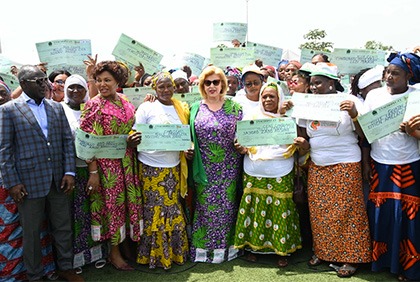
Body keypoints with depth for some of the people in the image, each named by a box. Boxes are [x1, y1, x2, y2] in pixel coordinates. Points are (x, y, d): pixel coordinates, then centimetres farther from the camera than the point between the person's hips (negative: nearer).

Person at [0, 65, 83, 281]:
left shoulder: (57, 108, 10)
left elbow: (67, 141, 8)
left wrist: (69, 172, -1)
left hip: (58, 180, 4)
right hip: (29, 182, -3)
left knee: (63, 227, 13)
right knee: (32, 232, 10)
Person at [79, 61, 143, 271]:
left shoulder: (125, 103, 7)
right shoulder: (93, 105, -9)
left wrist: (134, 139, -4)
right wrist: (93, 172, -16)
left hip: (127, 163, 5)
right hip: (106, 164, -5)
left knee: (129, 201, 12)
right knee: (113, 204, 4)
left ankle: (126, 242, 31)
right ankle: (114, 252, 20)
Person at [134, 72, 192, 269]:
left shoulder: (182, 109, 7)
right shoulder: (146, 108, -4)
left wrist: (190, 150, -4)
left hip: (174, 166, 4)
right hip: (151, 167, -3)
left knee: (174, 210, 10)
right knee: (155, 211, 4)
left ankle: (174, 252, 28)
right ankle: (155, 254, 22)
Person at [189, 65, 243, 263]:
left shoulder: (234, 107, 3)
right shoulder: (195, 108, 6)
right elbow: (189, 136, 7)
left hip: (228, 167, 0)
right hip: (205, 168, 1)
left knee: (226, 205, 6)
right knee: (205, 207, 5)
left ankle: (224, 247, 22)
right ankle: (202, 248, 20)